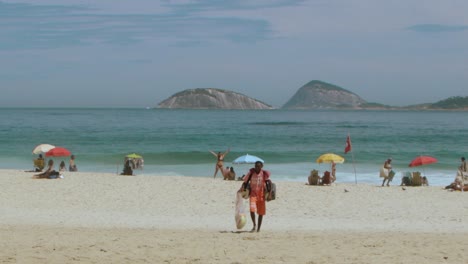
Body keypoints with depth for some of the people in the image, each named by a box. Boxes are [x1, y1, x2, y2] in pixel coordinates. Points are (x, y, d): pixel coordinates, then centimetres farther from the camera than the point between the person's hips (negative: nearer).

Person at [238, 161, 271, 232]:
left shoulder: (264, 174, -5)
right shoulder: (251, 172, -1)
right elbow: (245, 182, 2)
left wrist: (269, 194, -18)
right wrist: (242, 188, -16)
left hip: (261, 195, 0)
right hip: (253, 194, 0)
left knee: (261, 213, 7)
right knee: (252, 210, -20)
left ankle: (258, 228, 21)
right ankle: (254, 225, 0)